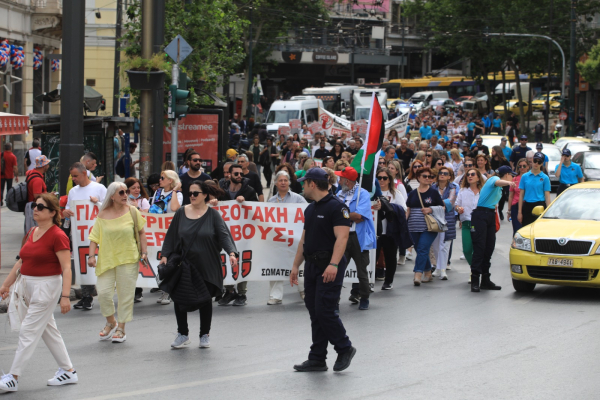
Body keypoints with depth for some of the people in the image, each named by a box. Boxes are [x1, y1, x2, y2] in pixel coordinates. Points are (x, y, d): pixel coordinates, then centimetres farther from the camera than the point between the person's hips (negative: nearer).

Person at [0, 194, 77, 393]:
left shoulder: (58, 236, -15)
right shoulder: (32, 233, 10)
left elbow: (66, 268, -18)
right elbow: (21, 261, 19)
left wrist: (65, 296, -24)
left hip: (46, 287, -9)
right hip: (27, 285, 9)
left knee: (28, 331, -7)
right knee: (48, 330, 14)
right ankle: (68, 371, 24)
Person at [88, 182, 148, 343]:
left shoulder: (132, 212, 3)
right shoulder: (102, 215, 2)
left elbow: (141, 232, 10)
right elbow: (94, 237, 3)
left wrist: (144, 251, 1)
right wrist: (92, 255, -8)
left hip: (128, 259, 0)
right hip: (107, 259, 0)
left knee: (125, 294, 1)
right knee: (103, 292, -7)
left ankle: (121, 328, 14)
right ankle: (111, 322, 19)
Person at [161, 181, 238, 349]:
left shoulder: (213, 214, -2)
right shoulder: (181, 213, 5)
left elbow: (223, 234, -11)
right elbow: (171, 235, 9)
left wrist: (231, 253, -25)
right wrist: (165, 255, 1)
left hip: (206, 266, -2)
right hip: (184, 264, 2)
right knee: (179, 297, -2)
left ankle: (205, 335, 19)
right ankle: (183, 334, 13)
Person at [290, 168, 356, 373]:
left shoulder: (337, 207, -12)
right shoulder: (310, 209, 16)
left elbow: (341, 237, -21)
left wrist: (333, 265, -30)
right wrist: (296, 265, 19)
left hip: (329, 268, -9)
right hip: (312, 264, 9)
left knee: (324, 310, -12)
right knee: (315, 313, 8)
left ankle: (345, 349, 6)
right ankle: (317, 360, 12)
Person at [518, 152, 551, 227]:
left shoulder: (545, 178, 2)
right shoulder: (525, 176, 7)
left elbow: (547, 196, 0)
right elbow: (521, 195, 7)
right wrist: (520, 212, 2)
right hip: (527, 207, 2)